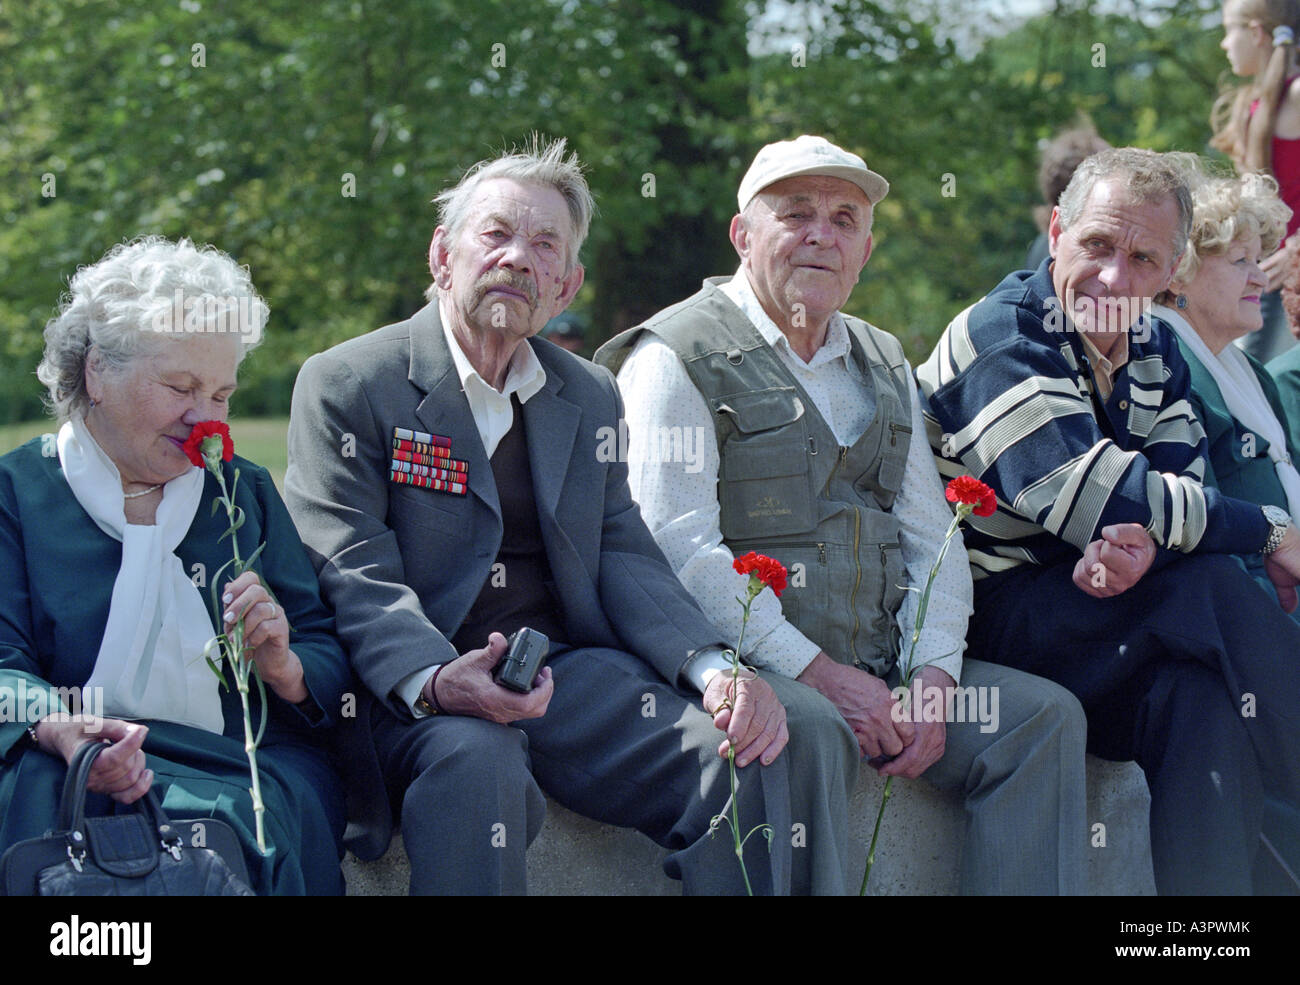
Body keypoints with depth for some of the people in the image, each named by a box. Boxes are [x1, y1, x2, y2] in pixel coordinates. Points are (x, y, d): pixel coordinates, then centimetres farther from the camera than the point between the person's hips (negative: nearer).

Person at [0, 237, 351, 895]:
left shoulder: (246, 492, 19)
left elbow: (332, 666, 15)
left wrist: (284, 669, -11)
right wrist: (61, 731, -28)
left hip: (251, 768, 1)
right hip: (69, 769, 0)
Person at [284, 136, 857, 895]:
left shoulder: (592, 398, 19)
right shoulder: (345, 386, 3)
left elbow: (626, 556, 11)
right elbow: (353, 577, -7)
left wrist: (714, 669, -10)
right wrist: (435, 682, -28)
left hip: (573, 670, 4)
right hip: (418, 692, -4)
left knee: (789, 736, -19)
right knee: (474, 765, -40)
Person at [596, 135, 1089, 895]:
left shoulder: (885, 368, 20)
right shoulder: (676, 358, -1)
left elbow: (932, 536, 15)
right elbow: (682, 552, -12)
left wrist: (933, 676, -4)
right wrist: (818, 675, -16)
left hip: (882, 676, 6)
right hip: (747, 672, -6)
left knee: (1044, 714, -12)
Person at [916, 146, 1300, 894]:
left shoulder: (1153, 348, 11)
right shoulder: (1004, 336, -14)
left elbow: (1181, 485, -3)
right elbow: (1097, 498, -24)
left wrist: (1143, 543, -29)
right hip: (994, 619, -6)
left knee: (1203, 695, -25)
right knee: (1213, 588, -27)